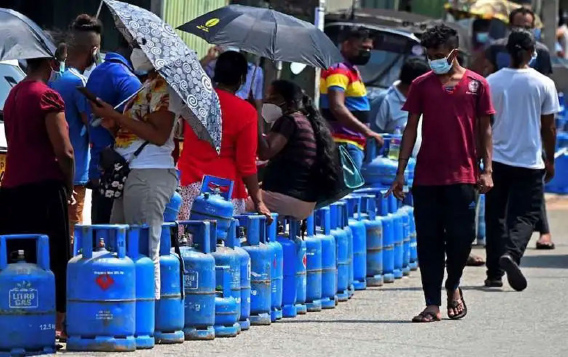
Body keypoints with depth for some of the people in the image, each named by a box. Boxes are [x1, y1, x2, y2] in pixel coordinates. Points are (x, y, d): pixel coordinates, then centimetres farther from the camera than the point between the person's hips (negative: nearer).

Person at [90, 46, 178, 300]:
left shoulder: (163, 86, -8)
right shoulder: (146, 87, 21)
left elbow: (159, 135, -17)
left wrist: (116, 116, -14)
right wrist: (114, 125, 6)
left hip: (150, 174, -10)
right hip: (133, 173, 10)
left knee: (145, 250, -11)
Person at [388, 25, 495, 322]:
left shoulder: (476, 85, 3)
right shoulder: (421, 85, 7)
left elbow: (484, 129, 6)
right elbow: (411, 128, 9)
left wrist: (487, 170, -2)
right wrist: (400, 172, 4)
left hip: (462, 175, -1)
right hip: (426, 177, 1)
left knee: (460, 237, -3)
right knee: (428, 240, 0)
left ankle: (453, 287, 24)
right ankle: (432, 305, 4)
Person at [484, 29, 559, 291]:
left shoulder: (491, 82, -1)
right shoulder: (543, 84, -6)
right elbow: (548, 127, -1)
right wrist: (550, 160, 12)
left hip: (496, 160, 2)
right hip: (529, 161, -2)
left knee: (495, 215, 12)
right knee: (525, 214, 2)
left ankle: (494, 273, 14)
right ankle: (511, 253, -26)